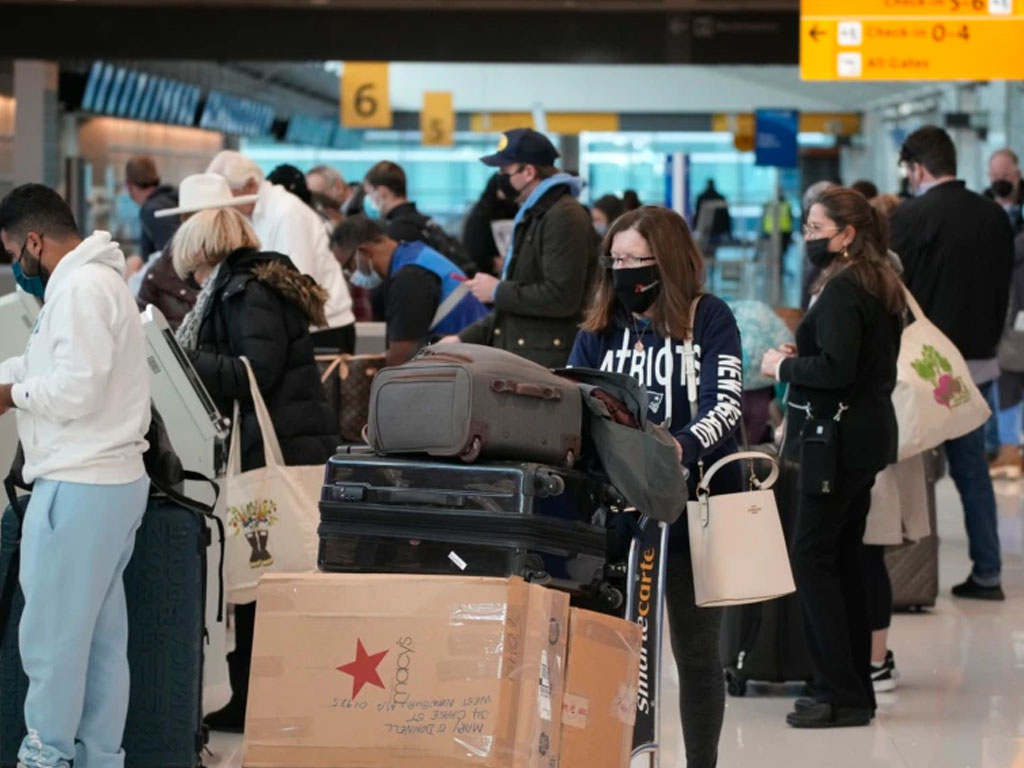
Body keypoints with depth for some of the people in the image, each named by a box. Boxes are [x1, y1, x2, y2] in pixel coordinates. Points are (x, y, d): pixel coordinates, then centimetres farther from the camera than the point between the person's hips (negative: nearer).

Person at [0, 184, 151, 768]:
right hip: (111, 480, 10)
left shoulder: (80, 289, -16)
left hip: (79, 487, -10)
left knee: (52, 631, -2)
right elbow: (52, 362, 22)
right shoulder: (93, 280, 18)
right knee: (101, 634, 12)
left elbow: (76, 389, -23)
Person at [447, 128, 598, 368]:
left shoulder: (564, 217, -13)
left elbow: (561, 298, -23)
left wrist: (498, 291, -11)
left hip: (548, 364, -10)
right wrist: (464, 339, 18)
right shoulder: (532, 216, 22)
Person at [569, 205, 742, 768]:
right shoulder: (600, 328, 8)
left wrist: (682, 446, -36)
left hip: (694, 506, -3)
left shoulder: (709, 320, -4)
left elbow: (724, 406, -17)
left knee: (695, 649, 8)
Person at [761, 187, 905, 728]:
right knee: (845, 556, 14)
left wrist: (784, 367, -9)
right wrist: (801, 359, 14)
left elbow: (836, 368, -24)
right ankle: (855, 688, 18)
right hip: (867, 434, 10)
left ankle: (840, 693, -8)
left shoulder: (840, 291, -16)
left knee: (811, 557, -7)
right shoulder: (881, 287, 14)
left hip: (838, 436, -10)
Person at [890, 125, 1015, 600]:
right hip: (979, 361, 6)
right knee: (972, 466, 12)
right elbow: (1003, 290, 12)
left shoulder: (910, 218, -14)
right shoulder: (995, 218, 5)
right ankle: (986, 573, 13)